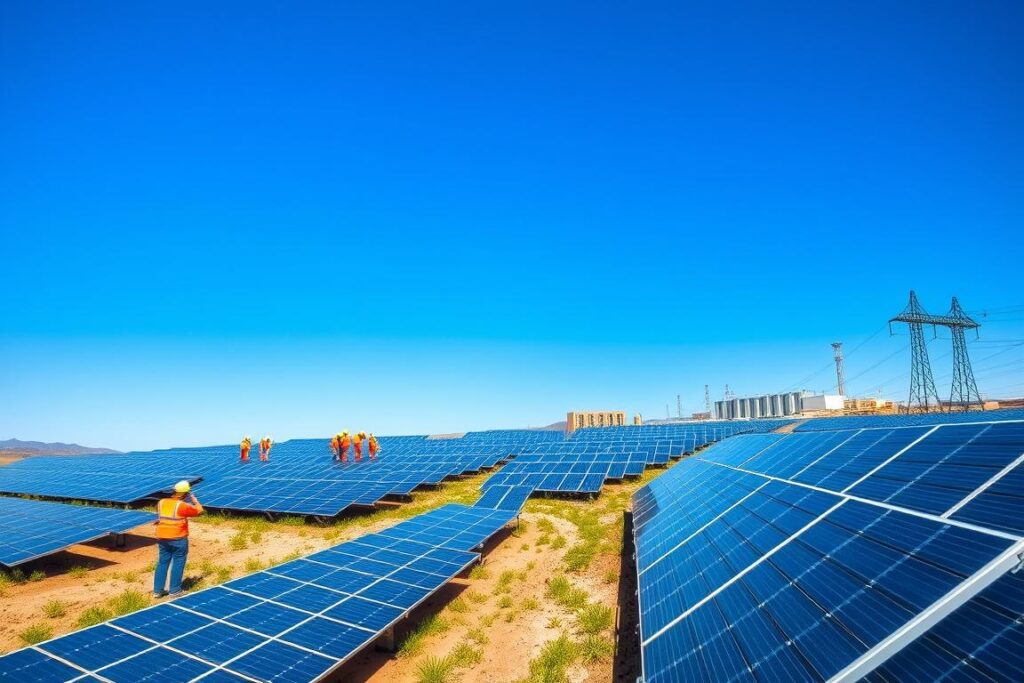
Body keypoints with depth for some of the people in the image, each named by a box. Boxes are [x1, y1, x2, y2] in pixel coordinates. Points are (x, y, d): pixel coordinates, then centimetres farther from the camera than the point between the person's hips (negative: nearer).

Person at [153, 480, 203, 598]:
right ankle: (174, 591, 10)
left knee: (162, 563, 15)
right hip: (178, 539, -6)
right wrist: (195, 500, 7)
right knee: (178, 563, 5)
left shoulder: (161, 503, 1)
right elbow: (199, 511, -8)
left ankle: (157, 590, 20)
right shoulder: (182, 506, -17)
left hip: (162, 538, 6)